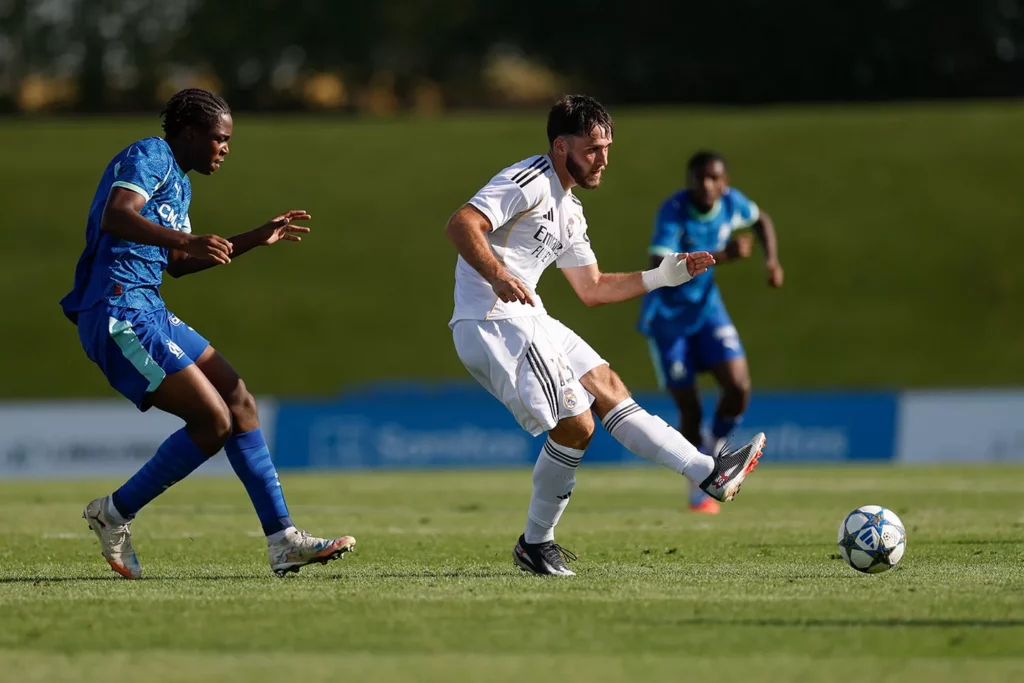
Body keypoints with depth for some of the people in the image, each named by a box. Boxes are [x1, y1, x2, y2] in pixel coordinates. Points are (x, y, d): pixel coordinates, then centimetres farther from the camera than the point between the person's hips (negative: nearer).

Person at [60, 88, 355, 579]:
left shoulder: (179, 183, 24)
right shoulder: (149, 157, -7)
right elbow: (114, 217, -26)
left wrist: (256, 239, 31)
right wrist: (187, 239, -39)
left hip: (149, 313, 11)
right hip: (118, 313, -11)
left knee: (240, 403, 5)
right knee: (213, 420, -14)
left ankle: (282, 542, 5)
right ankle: (114, 515, -1)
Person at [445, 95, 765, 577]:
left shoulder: (568, 210, 20)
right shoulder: (530, 182, -12)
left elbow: (592, 289, 27)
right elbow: (460, 225, -25)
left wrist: (663, 276, 19)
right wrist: (499, 277, -40)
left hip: (528, 320, 10)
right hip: (492, 322, -10)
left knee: (608, 389, 9)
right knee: (575, 425, -10)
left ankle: (710, 474, 10)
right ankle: (535, 545, 4)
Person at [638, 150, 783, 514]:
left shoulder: (730, 202, -10)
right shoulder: (673, 212, -27)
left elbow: (761, 220, 15)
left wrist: (771, 259, -1)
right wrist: (718, 256, -48)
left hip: (707, 307, 4)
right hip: (667, 315, -4)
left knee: (738, 386, -13)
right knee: (690, 409, -2)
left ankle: (714, 444, 18)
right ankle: (699, 491, 19)